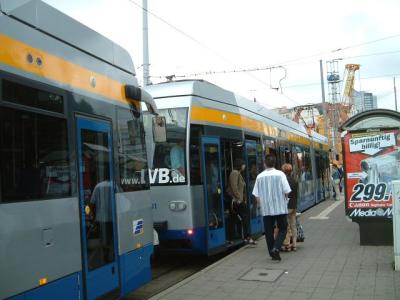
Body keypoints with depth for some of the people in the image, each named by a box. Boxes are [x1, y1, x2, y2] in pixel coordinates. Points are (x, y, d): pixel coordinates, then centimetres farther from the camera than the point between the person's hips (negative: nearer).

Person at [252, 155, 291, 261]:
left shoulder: (260, 176, -2)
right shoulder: (280, 174, -7)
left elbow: (257, 195, 0)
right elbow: (286, 192, -8)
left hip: (266, 209, 2)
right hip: (280, 208, -2)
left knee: (269, 231, 11)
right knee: (282, 229, 11)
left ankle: (273, 253, 16)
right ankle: (276, 248, -9)